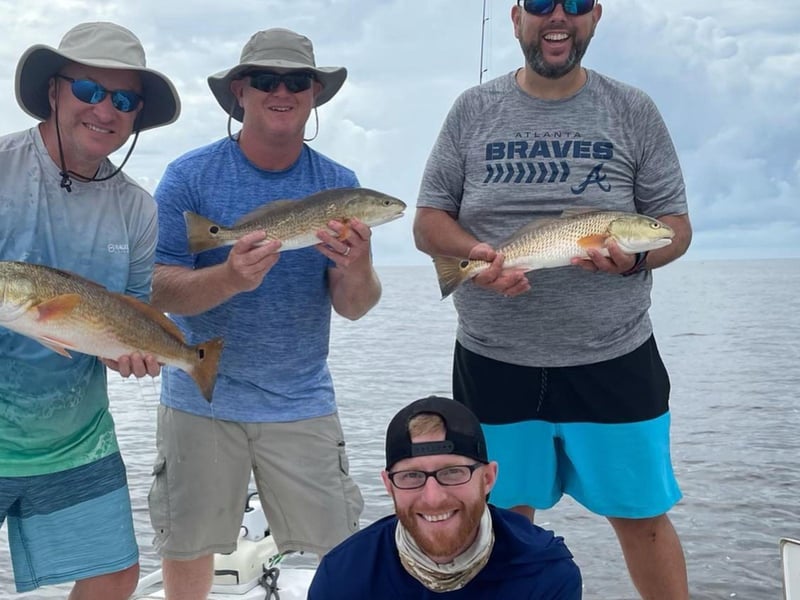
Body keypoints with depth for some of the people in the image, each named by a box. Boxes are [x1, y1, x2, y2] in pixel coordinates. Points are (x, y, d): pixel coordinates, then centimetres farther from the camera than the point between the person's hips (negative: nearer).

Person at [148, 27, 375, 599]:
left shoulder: (338, 184, -2)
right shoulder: (190, 177, -6)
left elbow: (353, 308, -4)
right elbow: (161, 291, -11)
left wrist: (359, 269, -28)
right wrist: (231, 277, -31)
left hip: (302, 402, 1)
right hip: (200, 398, 0)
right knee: (187, 552, 9)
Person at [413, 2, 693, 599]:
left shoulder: (634, 111, 3)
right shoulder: (473, 110, 4)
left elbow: (675, 225, 4)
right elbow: (428, 221, 4)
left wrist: (634, 258, -19)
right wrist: (474, 252, -18)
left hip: (613, 360, 0)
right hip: (493, 363, 1)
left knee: (642, 516, 7)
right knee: (504, 520, 12)